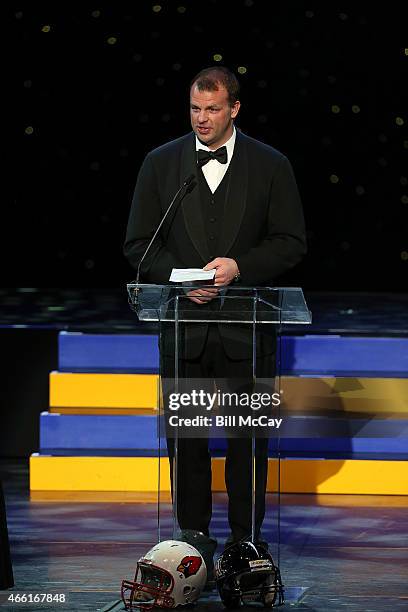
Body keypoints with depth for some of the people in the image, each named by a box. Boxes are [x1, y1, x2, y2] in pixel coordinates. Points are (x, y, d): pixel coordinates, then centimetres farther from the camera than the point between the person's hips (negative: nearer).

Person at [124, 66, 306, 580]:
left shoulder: (270, 166, 2)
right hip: (183, 325, 1)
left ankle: (246, 537, 11)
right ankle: (193, 533, 16)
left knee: (247, 436, 2)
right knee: (185, 435, 6)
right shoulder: (160, 163, 6)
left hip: (246, 328, -1)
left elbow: (291, 243, 1)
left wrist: (240, 267, -14)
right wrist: (178, 279, -12)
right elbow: (139, 243, 5)